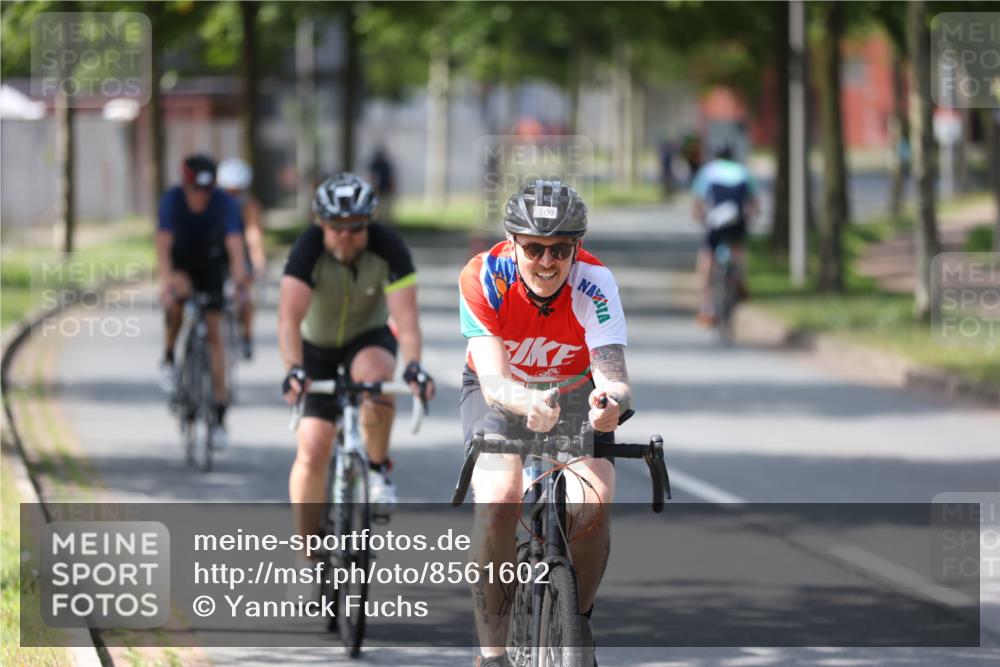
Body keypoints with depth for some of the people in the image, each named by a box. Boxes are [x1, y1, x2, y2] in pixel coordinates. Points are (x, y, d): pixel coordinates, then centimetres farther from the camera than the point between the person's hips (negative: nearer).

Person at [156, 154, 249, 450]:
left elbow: (235, 246, -37)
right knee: (178, 296, -33)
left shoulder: (225, 204, -27)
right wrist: (168, 281, -52)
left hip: (211, 265, 0)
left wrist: (239, 280, -54)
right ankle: (168, 358, -7)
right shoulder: (172, 201, -28)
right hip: (181, 264, 0)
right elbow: (163, 246, -36)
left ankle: (219, 416, -7)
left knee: (214, 334, -7)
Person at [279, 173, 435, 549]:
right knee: (312, 448, -9)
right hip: (317, 346, 0)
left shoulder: (388, 248, -25)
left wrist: (413, 365, -51)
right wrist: (293, 370, -54)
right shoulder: (308, 250, -27)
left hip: (368, 338, 0)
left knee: (375, 376, -37)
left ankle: (379, 468, -14)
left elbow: (405, 315, -33)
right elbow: (289, 317, -38)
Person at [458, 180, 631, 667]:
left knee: (593, 504, -24)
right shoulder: (482, 279, -30)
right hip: (501, 393, -1)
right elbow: (495, 383, -37)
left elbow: (614, 378, -39)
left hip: (576, 391, 1)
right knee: (498, 499, -27)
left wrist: (611, 400, -63)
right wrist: (532, 405, -60)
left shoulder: (594, 283, -29)